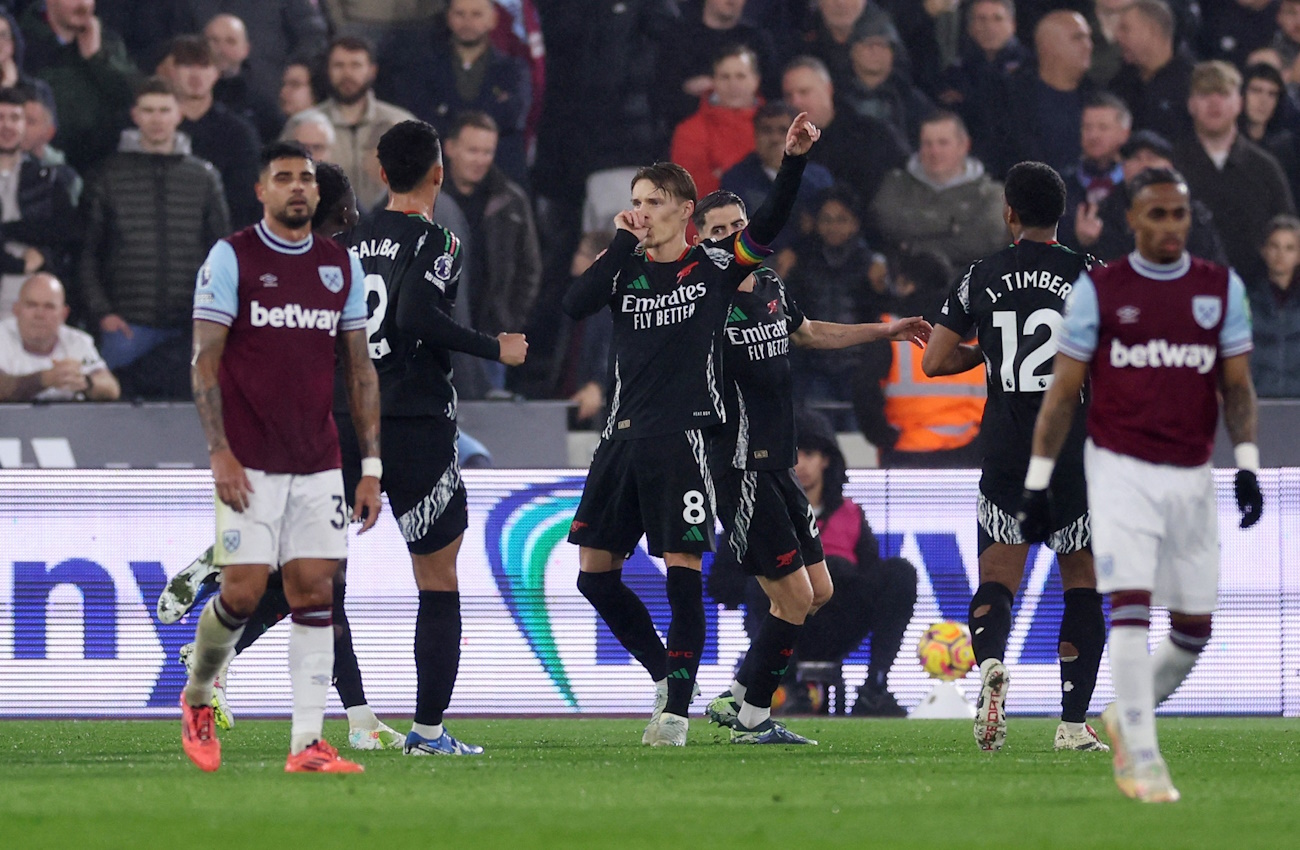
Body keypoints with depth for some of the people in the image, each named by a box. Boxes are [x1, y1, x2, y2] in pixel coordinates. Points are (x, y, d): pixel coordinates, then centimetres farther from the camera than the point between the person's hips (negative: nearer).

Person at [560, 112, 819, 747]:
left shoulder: (714, 266, 3)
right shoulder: (625, 266, 11)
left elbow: (768, 224, -11)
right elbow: (575, 306, -4)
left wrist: (793, 161, -24)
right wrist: (621, 243, -5)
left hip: (682, 438, -5)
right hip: (623, 438, 5)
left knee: (683, 573, -8)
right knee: (594, 574, 5)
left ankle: (677, 707, -2)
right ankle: (666, 676, 20)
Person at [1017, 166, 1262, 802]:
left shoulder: (1221, 288, 8)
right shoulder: (1098, 290, 1)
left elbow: (1236, 385, 9)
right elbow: (1063, 391, 4)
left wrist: (1246, 465, -5)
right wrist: (1038, 481, 1)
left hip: (1191, 479, 3)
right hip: (1120, 469, -3)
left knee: (1194, 628, 6)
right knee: (1131, 607, -16)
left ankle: (1127, 714, 31)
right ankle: (1141, 756, -13)